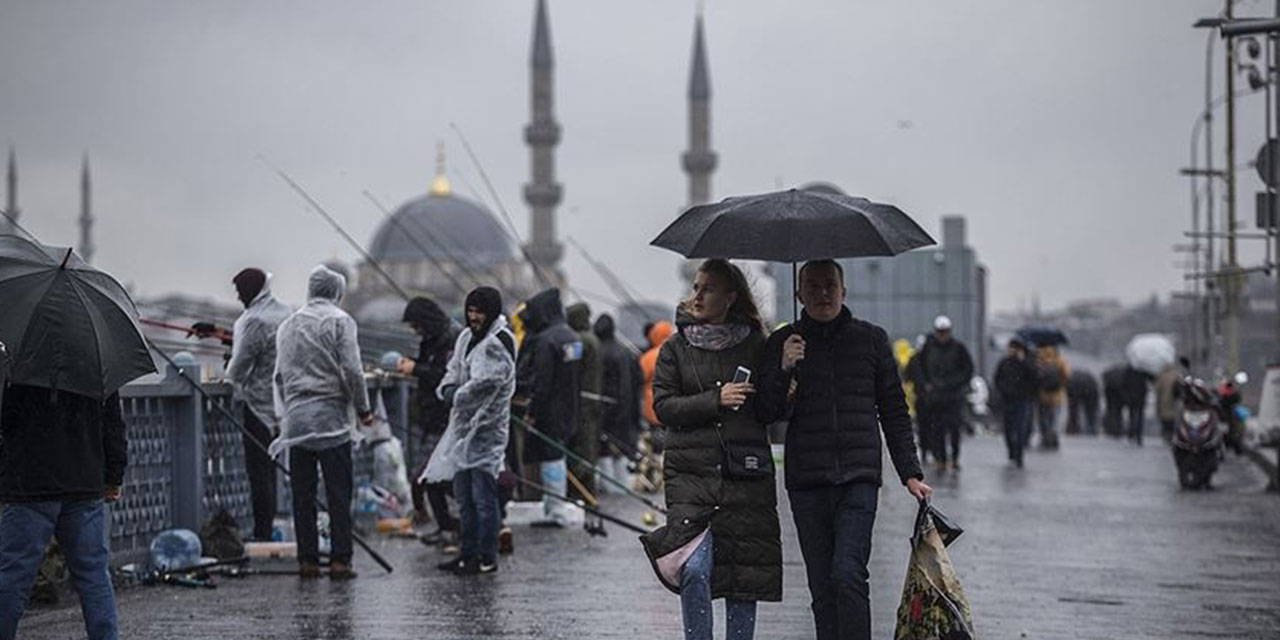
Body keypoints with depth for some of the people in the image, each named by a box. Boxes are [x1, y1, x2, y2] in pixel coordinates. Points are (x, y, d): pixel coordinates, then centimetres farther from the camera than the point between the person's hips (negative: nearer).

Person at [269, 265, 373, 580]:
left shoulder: (287, 325, 14)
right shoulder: (339, 321, -3)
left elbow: (279, 375, 15)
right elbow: (351, 370, -9)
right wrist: (363, 409, 1)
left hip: (296, 420, 5)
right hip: (331, 418, -5)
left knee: (303, 495, 7)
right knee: (338, 494, -2)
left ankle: (307, 559, 7)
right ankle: (340, 560, -5)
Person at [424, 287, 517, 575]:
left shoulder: (499, 344, -14)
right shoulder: (467, 337, 14)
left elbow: (483, 384, -23)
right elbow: (454, 370, 17)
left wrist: (457, 397, -12)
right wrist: (447, 388, -4)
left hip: (487, 429, -9)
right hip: (464, 426, 9)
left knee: (483, 496, -7)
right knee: (464, 495, 15)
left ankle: (487, 557, -2)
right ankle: (469, 553, 23)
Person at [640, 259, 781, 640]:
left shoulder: (755, 346, 9)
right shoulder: (676, 348, 9)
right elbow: (663, 406, 0)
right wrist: (715, 400, -11)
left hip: (747, 475, 1)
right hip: (691, 474, -1)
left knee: (745, 573, 3)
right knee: (695, 569, -15)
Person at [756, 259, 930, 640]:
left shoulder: (870, 338, 9)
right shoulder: (783, 343, 9)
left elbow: (894, 411, 13)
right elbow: (766, 413, 5)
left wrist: (910, 473, 8)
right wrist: (784, 370, -12)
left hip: (859, 478, -1)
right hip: (806, 482, 1)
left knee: (848, 575, -16)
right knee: (822, 587, 3)